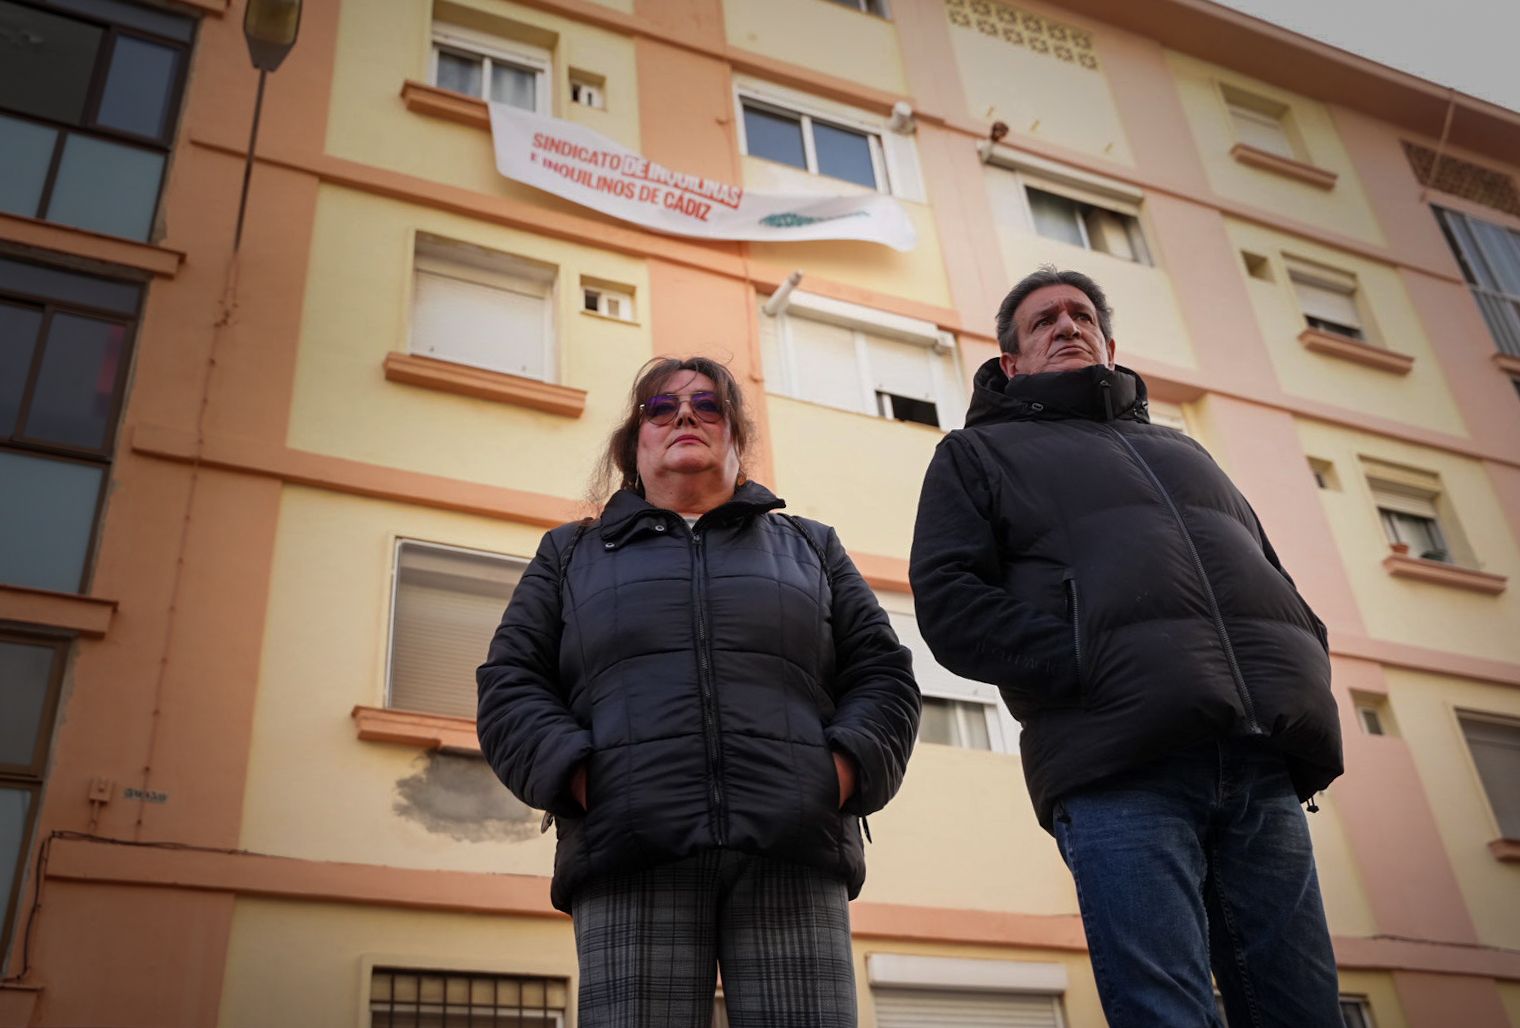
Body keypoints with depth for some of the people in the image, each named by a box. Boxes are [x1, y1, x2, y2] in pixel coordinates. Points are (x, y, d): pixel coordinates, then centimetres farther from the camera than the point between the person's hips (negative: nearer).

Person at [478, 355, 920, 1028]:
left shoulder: (811, 546, 26)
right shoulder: (571, 554, 25)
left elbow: (883, 675, 17)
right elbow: (508, 687, 14)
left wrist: (847, 766, -3)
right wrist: (574, 774, -5)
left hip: (795, 853, 1)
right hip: (630, 856, 0)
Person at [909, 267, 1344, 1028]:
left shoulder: (1179, 450, 33)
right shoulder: (979, 454, 18)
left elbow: (1278, 586, 30)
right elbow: (949, 602, 2)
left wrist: (1299, 688, 7)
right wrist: (1102, 664, -11)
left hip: (1262, 765, 5)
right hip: (1120, 765, -4)